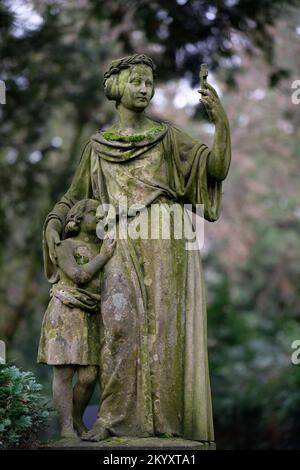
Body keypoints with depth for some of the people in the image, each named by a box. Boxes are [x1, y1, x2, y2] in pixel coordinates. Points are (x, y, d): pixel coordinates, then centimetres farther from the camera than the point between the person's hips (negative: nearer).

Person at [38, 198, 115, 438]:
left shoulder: (104, 248, 14)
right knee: (64, 373, -6)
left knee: (89, 376, -3)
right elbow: (79, 277, -15)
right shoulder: (65, 247, -2)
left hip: (91, 319, 5)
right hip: (65, 316, -5)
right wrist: (105, 256, -12)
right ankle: (66, 429, -1)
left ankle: (77, 419, 18)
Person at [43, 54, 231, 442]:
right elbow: (75, 196, 21)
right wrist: (53, 224, 2)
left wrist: (220, 119, -14)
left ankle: (165, 416, -3)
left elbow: (217, 166, -1)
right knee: (119, 323, -13)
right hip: (122, 244, 1)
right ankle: (112, 417, -11)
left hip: (164, 240, -1)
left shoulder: (167, 137, 10)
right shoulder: (98, 145, 16)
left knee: (164, 323, -7)